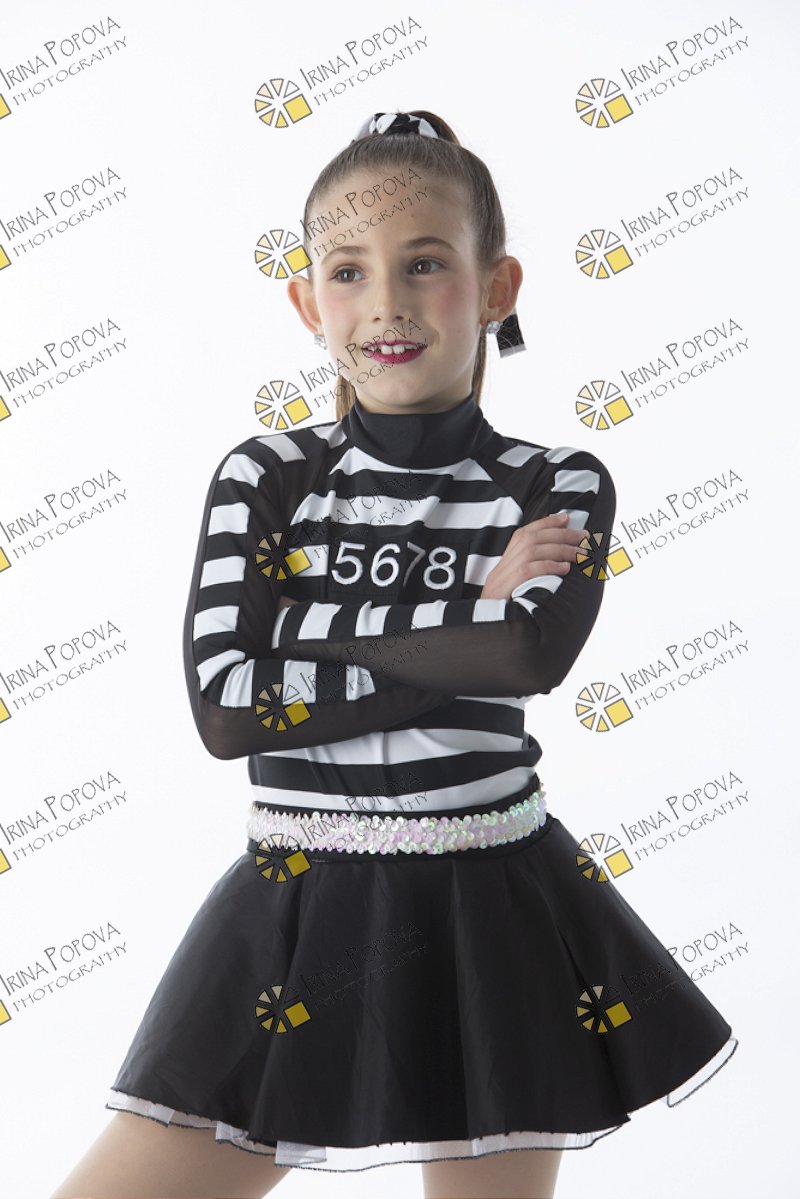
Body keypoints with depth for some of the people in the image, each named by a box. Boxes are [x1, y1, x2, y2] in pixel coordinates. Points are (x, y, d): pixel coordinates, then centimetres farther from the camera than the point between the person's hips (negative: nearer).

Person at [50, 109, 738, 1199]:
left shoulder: (560, 488, -2)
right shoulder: (263, 478, -1)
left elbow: (531, 655, -22)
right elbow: (224, 707, -13)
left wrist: (306, 627, -14)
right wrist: (469, 619, -14)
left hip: (494, 917, 0)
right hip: (295, 914, 1)